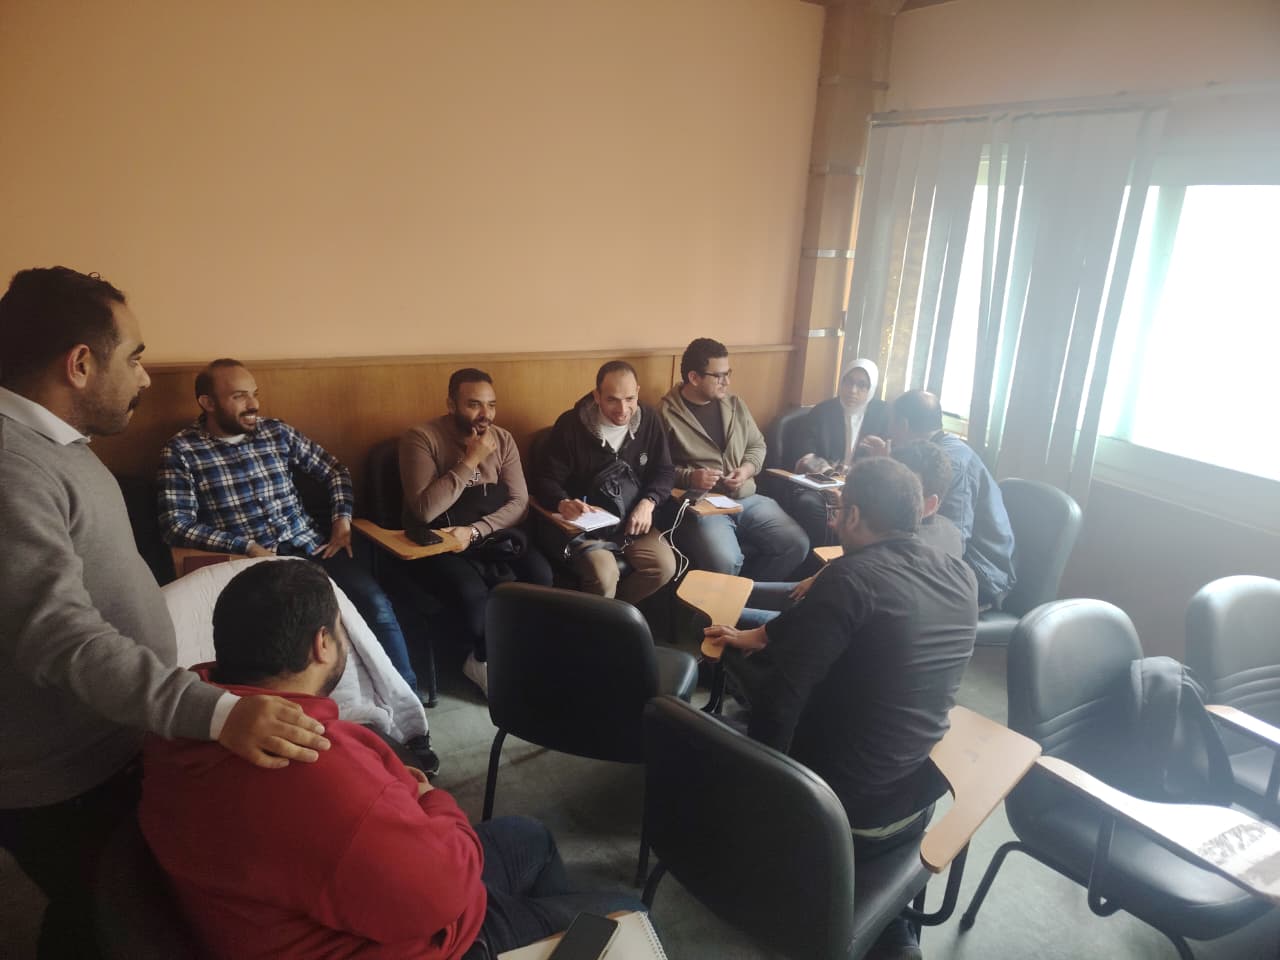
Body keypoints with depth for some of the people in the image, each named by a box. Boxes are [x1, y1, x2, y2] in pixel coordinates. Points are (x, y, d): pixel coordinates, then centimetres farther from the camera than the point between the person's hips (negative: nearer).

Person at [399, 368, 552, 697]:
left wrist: (474, 530, -20)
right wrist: (470, 461, -23)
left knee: (539, 576, -22)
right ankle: (490, 662, -1)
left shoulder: (502, 439, 2)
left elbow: (520, 502, -5)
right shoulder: (421, 438, -13)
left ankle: (485, 658, 0)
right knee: (472, 592, -33)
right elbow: (425, 511, -22)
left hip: (490, 533, 4)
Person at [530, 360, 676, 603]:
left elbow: (663, 472, 5)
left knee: (665, 567, -19)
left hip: (634, 520, 4)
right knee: (604, 577, -30)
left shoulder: (648, 420, 0)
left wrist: (648, 503, -16)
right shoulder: (571, 425, -11)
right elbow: (545, 479, -9)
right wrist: (563, 504, -32)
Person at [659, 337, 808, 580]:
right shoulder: (666, 414, -6)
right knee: (725, 562, -33)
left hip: (748, 499, 6)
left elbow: (757, 445, 20)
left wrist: (747, 469, 0)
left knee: (797, 545, -9)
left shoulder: (735, 404, 13)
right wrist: (688, 477, -22)